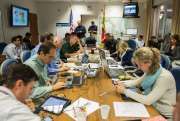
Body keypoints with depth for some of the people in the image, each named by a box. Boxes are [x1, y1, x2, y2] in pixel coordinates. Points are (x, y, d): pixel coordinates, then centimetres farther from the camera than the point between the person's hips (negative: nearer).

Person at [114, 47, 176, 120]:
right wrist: (124, 85, -7)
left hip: (164, 115, -6)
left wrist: (125, 91, -25)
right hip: (153, 107, 6)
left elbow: (147, 101, -29)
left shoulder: (164, 77, -29)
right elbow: (138, 81, 11)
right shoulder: (150, 71, -7)